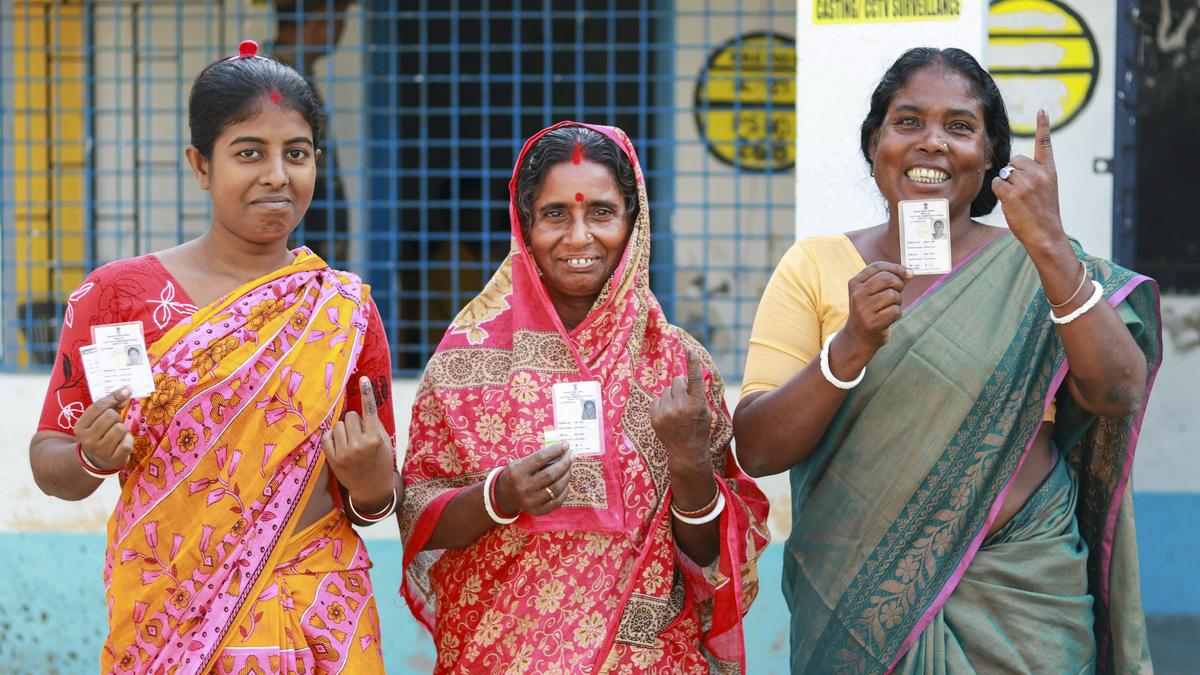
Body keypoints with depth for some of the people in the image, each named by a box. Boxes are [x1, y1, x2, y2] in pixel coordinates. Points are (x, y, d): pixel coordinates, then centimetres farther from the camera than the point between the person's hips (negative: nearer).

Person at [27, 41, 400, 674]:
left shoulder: (346, 311, 3)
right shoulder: (117, 293, -2)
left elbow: (377, 500, 9)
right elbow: (48, 460, 2)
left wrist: (370, 484, -12)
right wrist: (94, 459, -19)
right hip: (162, 619, -1)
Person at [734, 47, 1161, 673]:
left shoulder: (1036, 270, 1)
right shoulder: (815, 267, 0)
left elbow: (1118, 394, -16)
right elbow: (756, 450, -8)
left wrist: (1049, 245, -25)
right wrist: (850, 347, -23)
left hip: (1019, 602, 0)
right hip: (857, 601, 0)